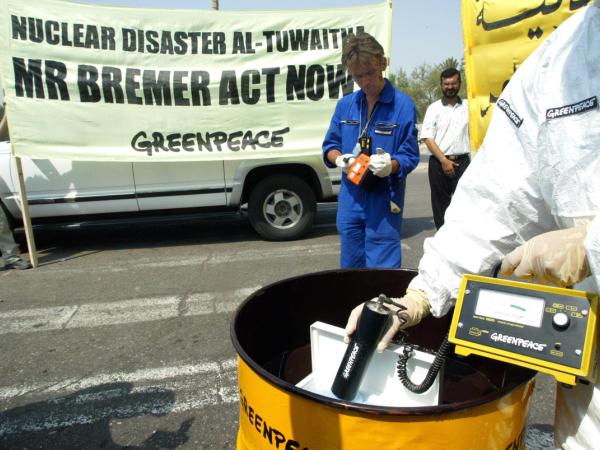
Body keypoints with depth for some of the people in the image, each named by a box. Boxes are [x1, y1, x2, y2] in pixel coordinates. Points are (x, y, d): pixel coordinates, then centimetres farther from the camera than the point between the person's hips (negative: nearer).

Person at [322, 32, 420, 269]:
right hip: (350, 198, 5)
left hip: (385, 201, -4)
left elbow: (410, 156, -7)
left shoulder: (403, 104, -6)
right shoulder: (345, 104, 8)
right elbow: (330, 145, 12)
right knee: (350, 267, 16)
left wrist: (390, 165, -28)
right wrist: (339, 159, -10)